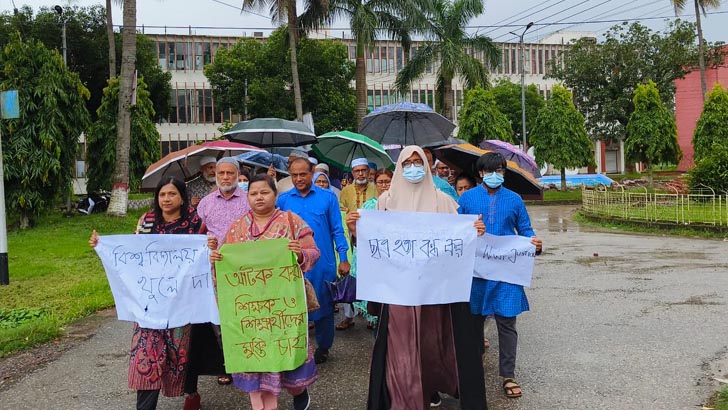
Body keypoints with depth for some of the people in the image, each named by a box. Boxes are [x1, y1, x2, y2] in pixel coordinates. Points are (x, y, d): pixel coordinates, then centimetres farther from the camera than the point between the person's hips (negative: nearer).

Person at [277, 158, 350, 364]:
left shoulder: (328, 197, -1)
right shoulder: (283, 200, 3)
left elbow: (337, 230, 1)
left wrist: (344, 258, -4)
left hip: (323, 263, -1)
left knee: (323, 306, 10)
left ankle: (323, 347, 26)